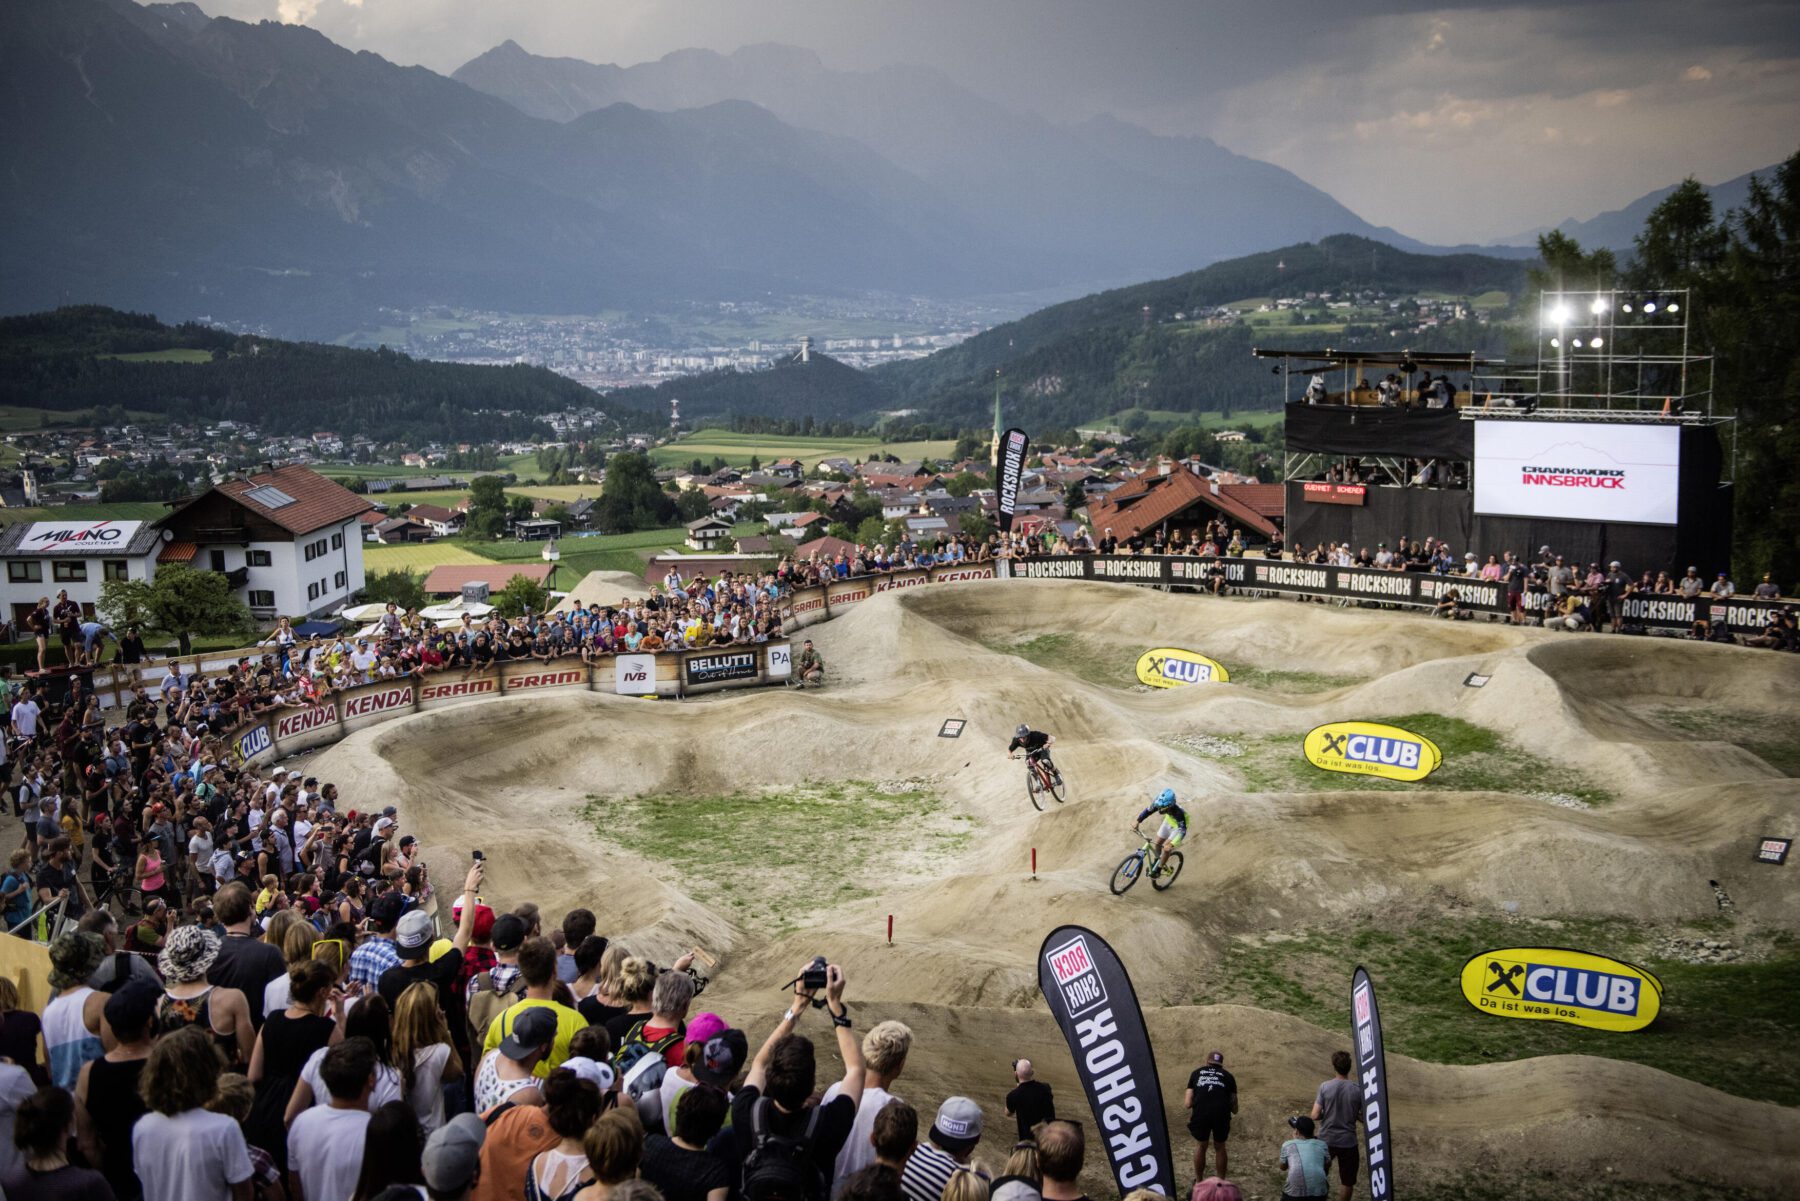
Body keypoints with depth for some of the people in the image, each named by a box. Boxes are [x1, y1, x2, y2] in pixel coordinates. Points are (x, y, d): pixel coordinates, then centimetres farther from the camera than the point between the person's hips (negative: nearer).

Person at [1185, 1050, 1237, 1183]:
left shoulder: (1197, 1073, 21)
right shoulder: (1228, 1076, 21)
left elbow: (1188, 1103, 14)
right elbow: (1234, 1108, 17)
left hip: (1200, 1114, 0)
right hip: (1221, 1115, 0)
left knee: (1200, 1146, 24)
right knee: (1220, 1147, 24)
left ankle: (1199, 1181, 33)